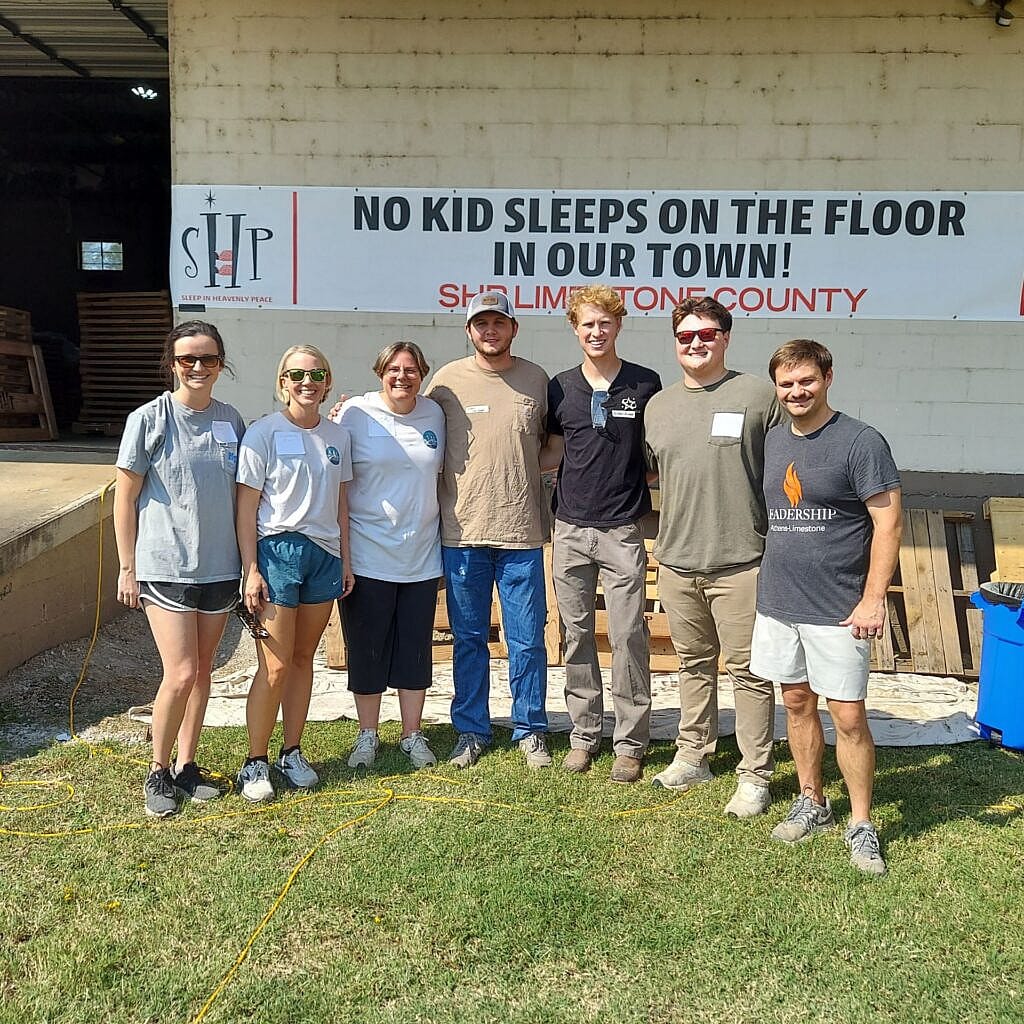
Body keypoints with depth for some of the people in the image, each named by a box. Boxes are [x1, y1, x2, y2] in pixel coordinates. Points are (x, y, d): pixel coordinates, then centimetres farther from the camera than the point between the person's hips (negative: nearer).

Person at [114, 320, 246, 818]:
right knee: (181, 673, -8)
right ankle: (158, 771, 13)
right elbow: (125, 498, -3)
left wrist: (249, 559, 9)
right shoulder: (150, 419, -7)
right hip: (165, 566, -4)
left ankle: (186, 765, 26)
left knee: (202, 669, 11)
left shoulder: (230, 420, 5)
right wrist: (127, 568, -3)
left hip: (220, 566, 4)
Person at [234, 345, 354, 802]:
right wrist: (251, 570, -12)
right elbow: (246, 506, -7)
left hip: (325, 556, 5)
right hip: (277, 551, -5)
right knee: (276, 666, -4)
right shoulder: (264, 432, -6)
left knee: (303, 659, 13)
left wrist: (346, 560, 12)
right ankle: (255, 762, 10)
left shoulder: (337, 436, 9)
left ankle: (293, 753, 25)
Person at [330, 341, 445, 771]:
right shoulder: (354, 414, -6)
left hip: (421, 557, 3)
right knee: (367, 650, 8)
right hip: (368, 555, -3)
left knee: (415, 650, 11)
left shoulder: (434, 414, 6)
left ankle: (413, 735, 25)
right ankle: (367, 735, 24)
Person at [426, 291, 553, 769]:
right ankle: (471, 730, 25)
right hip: (461, 531, 0)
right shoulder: (447, 380, 1)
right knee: (469, 639, 11)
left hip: (522, 532, 0)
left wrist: (525, 468, 1)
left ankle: (530, 730, 22)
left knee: (527, 640, 6)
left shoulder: (536, 379, 5)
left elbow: (551, 441, 16)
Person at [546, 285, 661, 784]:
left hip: (622, 530, -2)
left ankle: (630, 742, 10)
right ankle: (584, 734, 21)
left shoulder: (645, 385, 1)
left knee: (629, 635, -2)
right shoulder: (560, 388, 6)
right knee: (577, 634, 9)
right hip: (570, 527, 3)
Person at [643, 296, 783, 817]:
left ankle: (755, 774, 14)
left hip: (741, 562, -4)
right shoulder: (658, 406, 11)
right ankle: (693, 755, 32)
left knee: (748, 670, 2)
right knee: (693, 663, 17)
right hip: (677, 562, 5)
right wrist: (661, 545, 17)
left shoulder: (758, 394, -3)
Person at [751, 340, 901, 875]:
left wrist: (873, 599, -17)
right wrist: (767, 581, 15)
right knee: (797, 702, 15)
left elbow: (888, 522, -12)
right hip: (778, 602, 6)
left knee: (848, 716, -1)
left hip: (837, 610, -6)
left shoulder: (860, 441, -10)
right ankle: (812, 803, 31)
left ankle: (861, 825, 14)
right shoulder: (772, 440, 9)